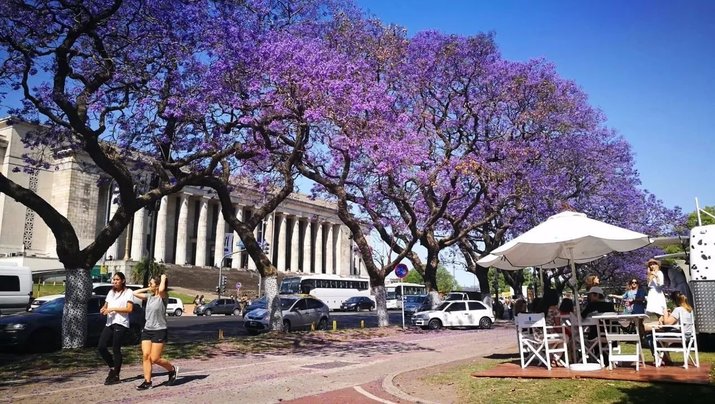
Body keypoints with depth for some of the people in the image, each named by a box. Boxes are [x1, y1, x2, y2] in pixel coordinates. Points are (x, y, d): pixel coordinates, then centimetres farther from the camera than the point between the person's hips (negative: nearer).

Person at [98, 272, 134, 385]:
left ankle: (116, 376, 6)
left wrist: (113, 309, -15)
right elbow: (106, 305, 20)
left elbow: (129, 309, -11)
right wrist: (103, 309, -4)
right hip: (109, 323, 7)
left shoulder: (128, 292, -3)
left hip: (120, 324, -7)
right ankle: (112, 367, 19)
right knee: (101, 347, -1)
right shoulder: (111, 292, 18)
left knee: (116, 349, -4)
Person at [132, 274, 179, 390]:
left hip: (159, 331, -7)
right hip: (147, 330, 7)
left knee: (154, 359, -5)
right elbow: (135, 293, 16)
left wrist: (163, 279, -17)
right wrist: (148, 289, 10)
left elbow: (161, 290, -34)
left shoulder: (163, 297, -11)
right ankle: (147, 382, 6)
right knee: (145, 356, -1)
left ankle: (173, 369, 18)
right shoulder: (149, 296, 10)